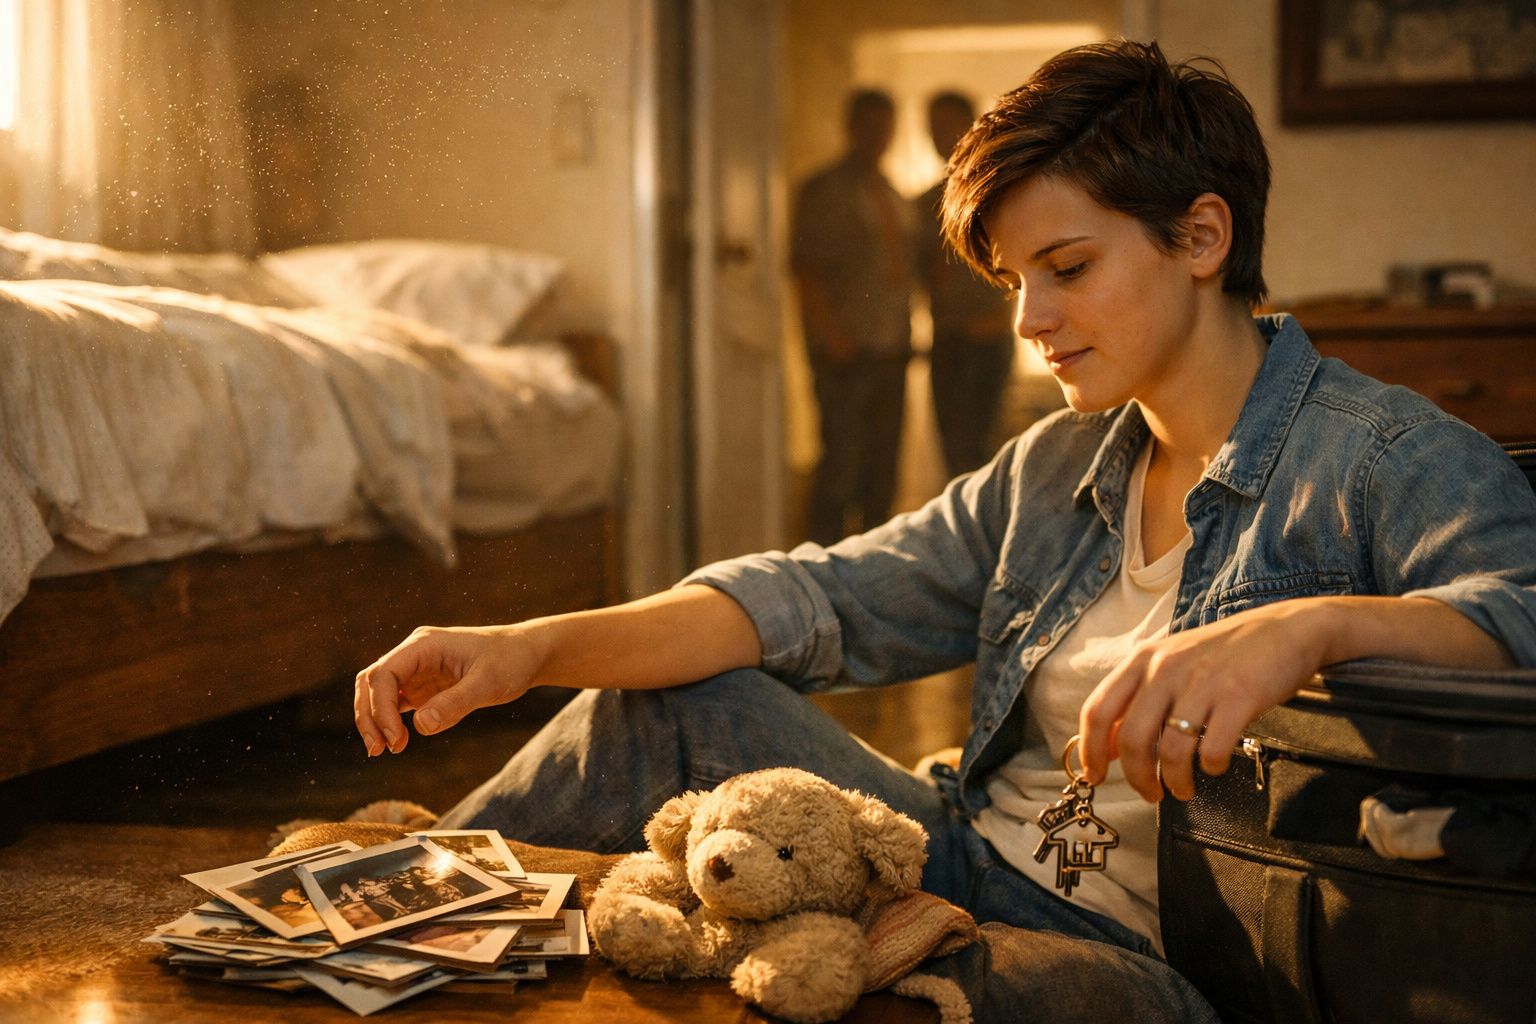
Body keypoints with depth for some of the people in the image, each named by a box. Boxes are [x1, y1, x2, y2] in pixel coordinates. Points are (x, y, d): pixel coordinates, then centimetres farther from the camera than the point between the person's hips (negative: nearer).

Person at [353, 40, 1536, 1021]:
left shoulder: (1391, 460, -8)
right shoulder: (1052, 470, 12)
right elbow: (829, 599, 5)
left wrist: (1310, 625, -45)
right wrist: (536, 648, -7)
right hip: (971, 865, 6)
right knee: (680, 708, -3)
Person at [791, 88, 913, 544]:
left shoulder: (893, 196, 20)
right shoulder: (824, 189, -2)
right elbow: (804, 267, -9)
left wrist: (906, 335, 12)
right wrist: (830, 334, -17)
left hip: (890, 351, 7)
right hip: (846, 349, -7)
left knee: (883, 460, 8)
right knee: (842, 459, -10)